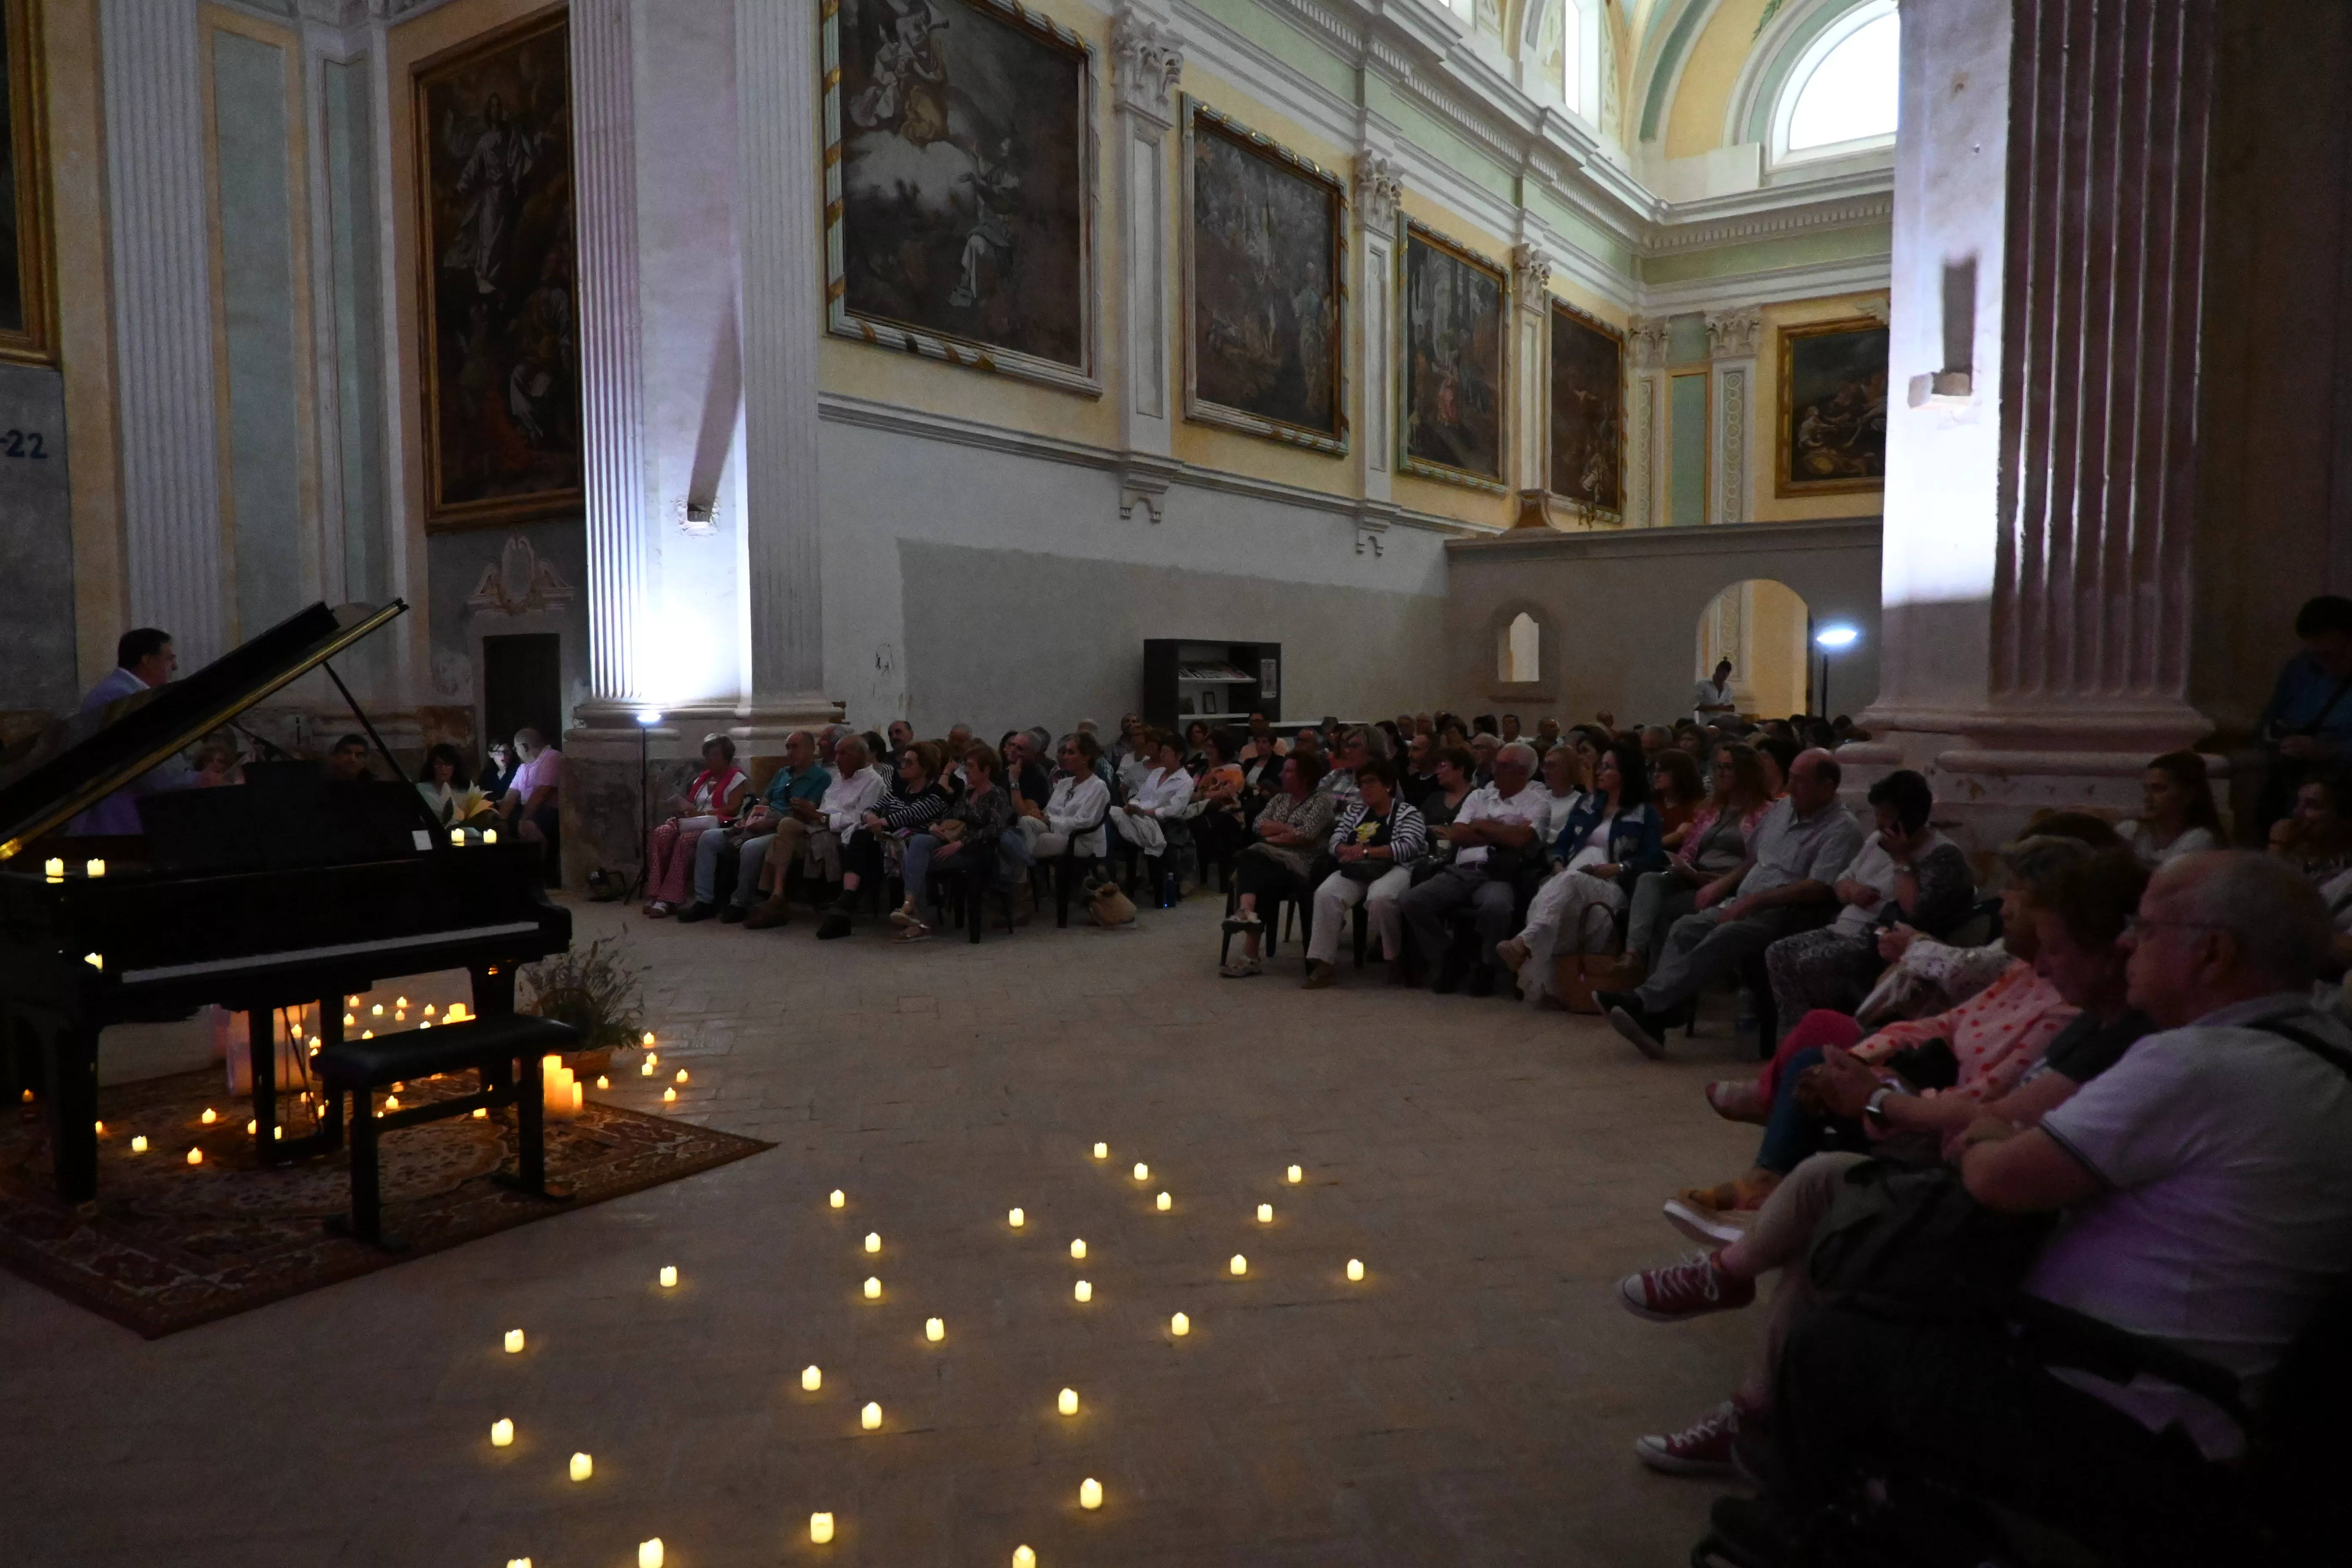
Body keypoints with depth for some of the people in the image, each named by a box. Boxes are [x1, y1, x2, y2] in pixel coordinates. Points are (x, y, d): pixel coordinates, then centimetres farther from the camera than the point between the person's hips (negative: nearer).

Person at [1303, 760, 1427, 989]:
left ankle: (1396, 958, -13)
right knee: (1325, 894, -27)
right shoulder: (1355, 810, 22)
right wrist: (1349, 851, -12)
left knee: (1379, 898, -38)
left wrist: (1366, 852, -15)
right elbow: (1336, 841, 13)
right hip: (1356, 870, 4)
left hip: (1393, 869, -4)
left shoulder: (1408, 813, 6)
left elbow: (1407, 847, -9)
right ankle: (1324, 964, -27)